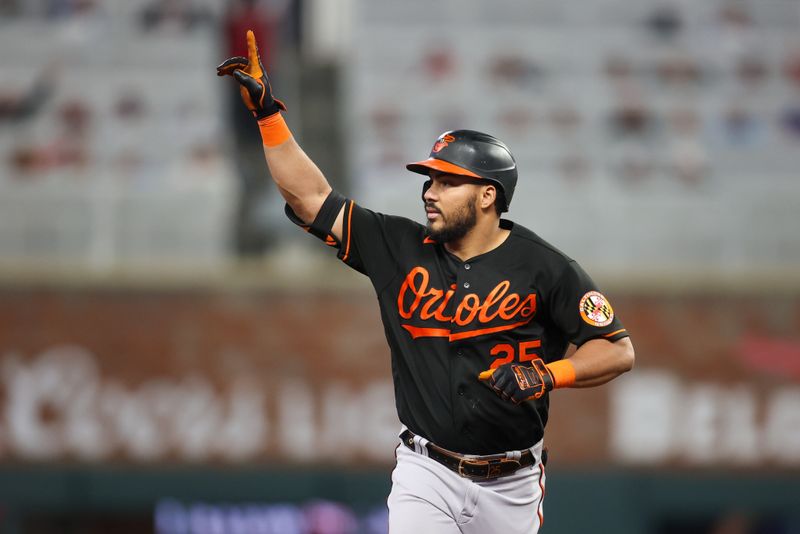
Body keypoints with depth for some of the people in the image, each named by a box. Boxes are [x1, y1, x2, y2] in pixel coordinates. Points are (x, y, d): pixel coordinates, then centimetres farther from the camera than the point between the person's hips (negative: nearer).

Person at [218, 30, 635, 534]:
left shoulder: (544, 269, -7)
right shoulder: (401, 248, 2)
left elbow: (619, 351, -7)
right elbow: (311, 197, 4)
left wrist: (548, 375, -23)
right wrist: (267, 111, -1)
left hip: (511, 487, -1)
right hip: (426, 475, 1)